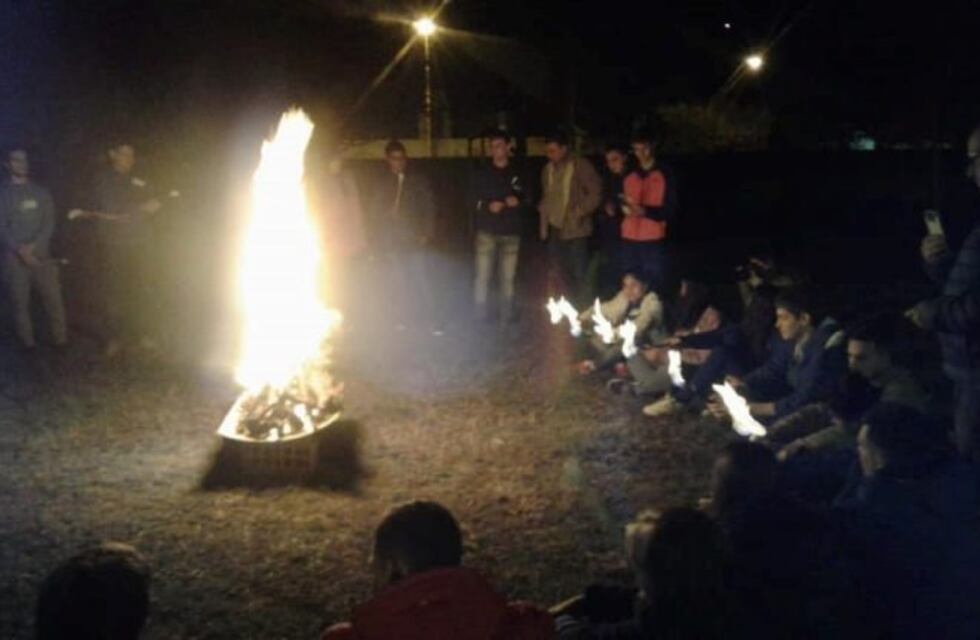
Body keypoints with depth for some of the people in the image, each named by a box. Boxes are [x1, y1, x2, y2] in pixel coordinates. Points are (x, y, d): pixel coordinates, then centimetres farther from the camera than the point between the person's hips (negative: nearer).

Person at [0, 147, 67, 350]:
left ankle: (61, 339, 3)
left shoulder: (41, 193, 12)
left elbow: (49, 223, 4)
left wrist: (33, 245, -12)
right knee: (20, 301, -1)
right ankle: (28, 342, 5)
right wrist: (20, 250, -14)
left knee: (53, 297, -4)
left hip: (41, 255, 2)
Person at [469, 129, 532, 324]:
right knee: (483, 275, -5)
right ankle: (480, 316, 4)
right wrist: (488, 206, -15)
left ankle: (506, 316, 13)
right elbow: (472, 200, 4)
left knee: (508, 276, 3)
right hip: (487, 231, -1)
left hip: (511, 233, 1)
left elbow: (528, 199, 11)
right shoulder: (481, 173, 5)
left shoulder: (517, 174, 6)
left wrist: (518, 202, -11)